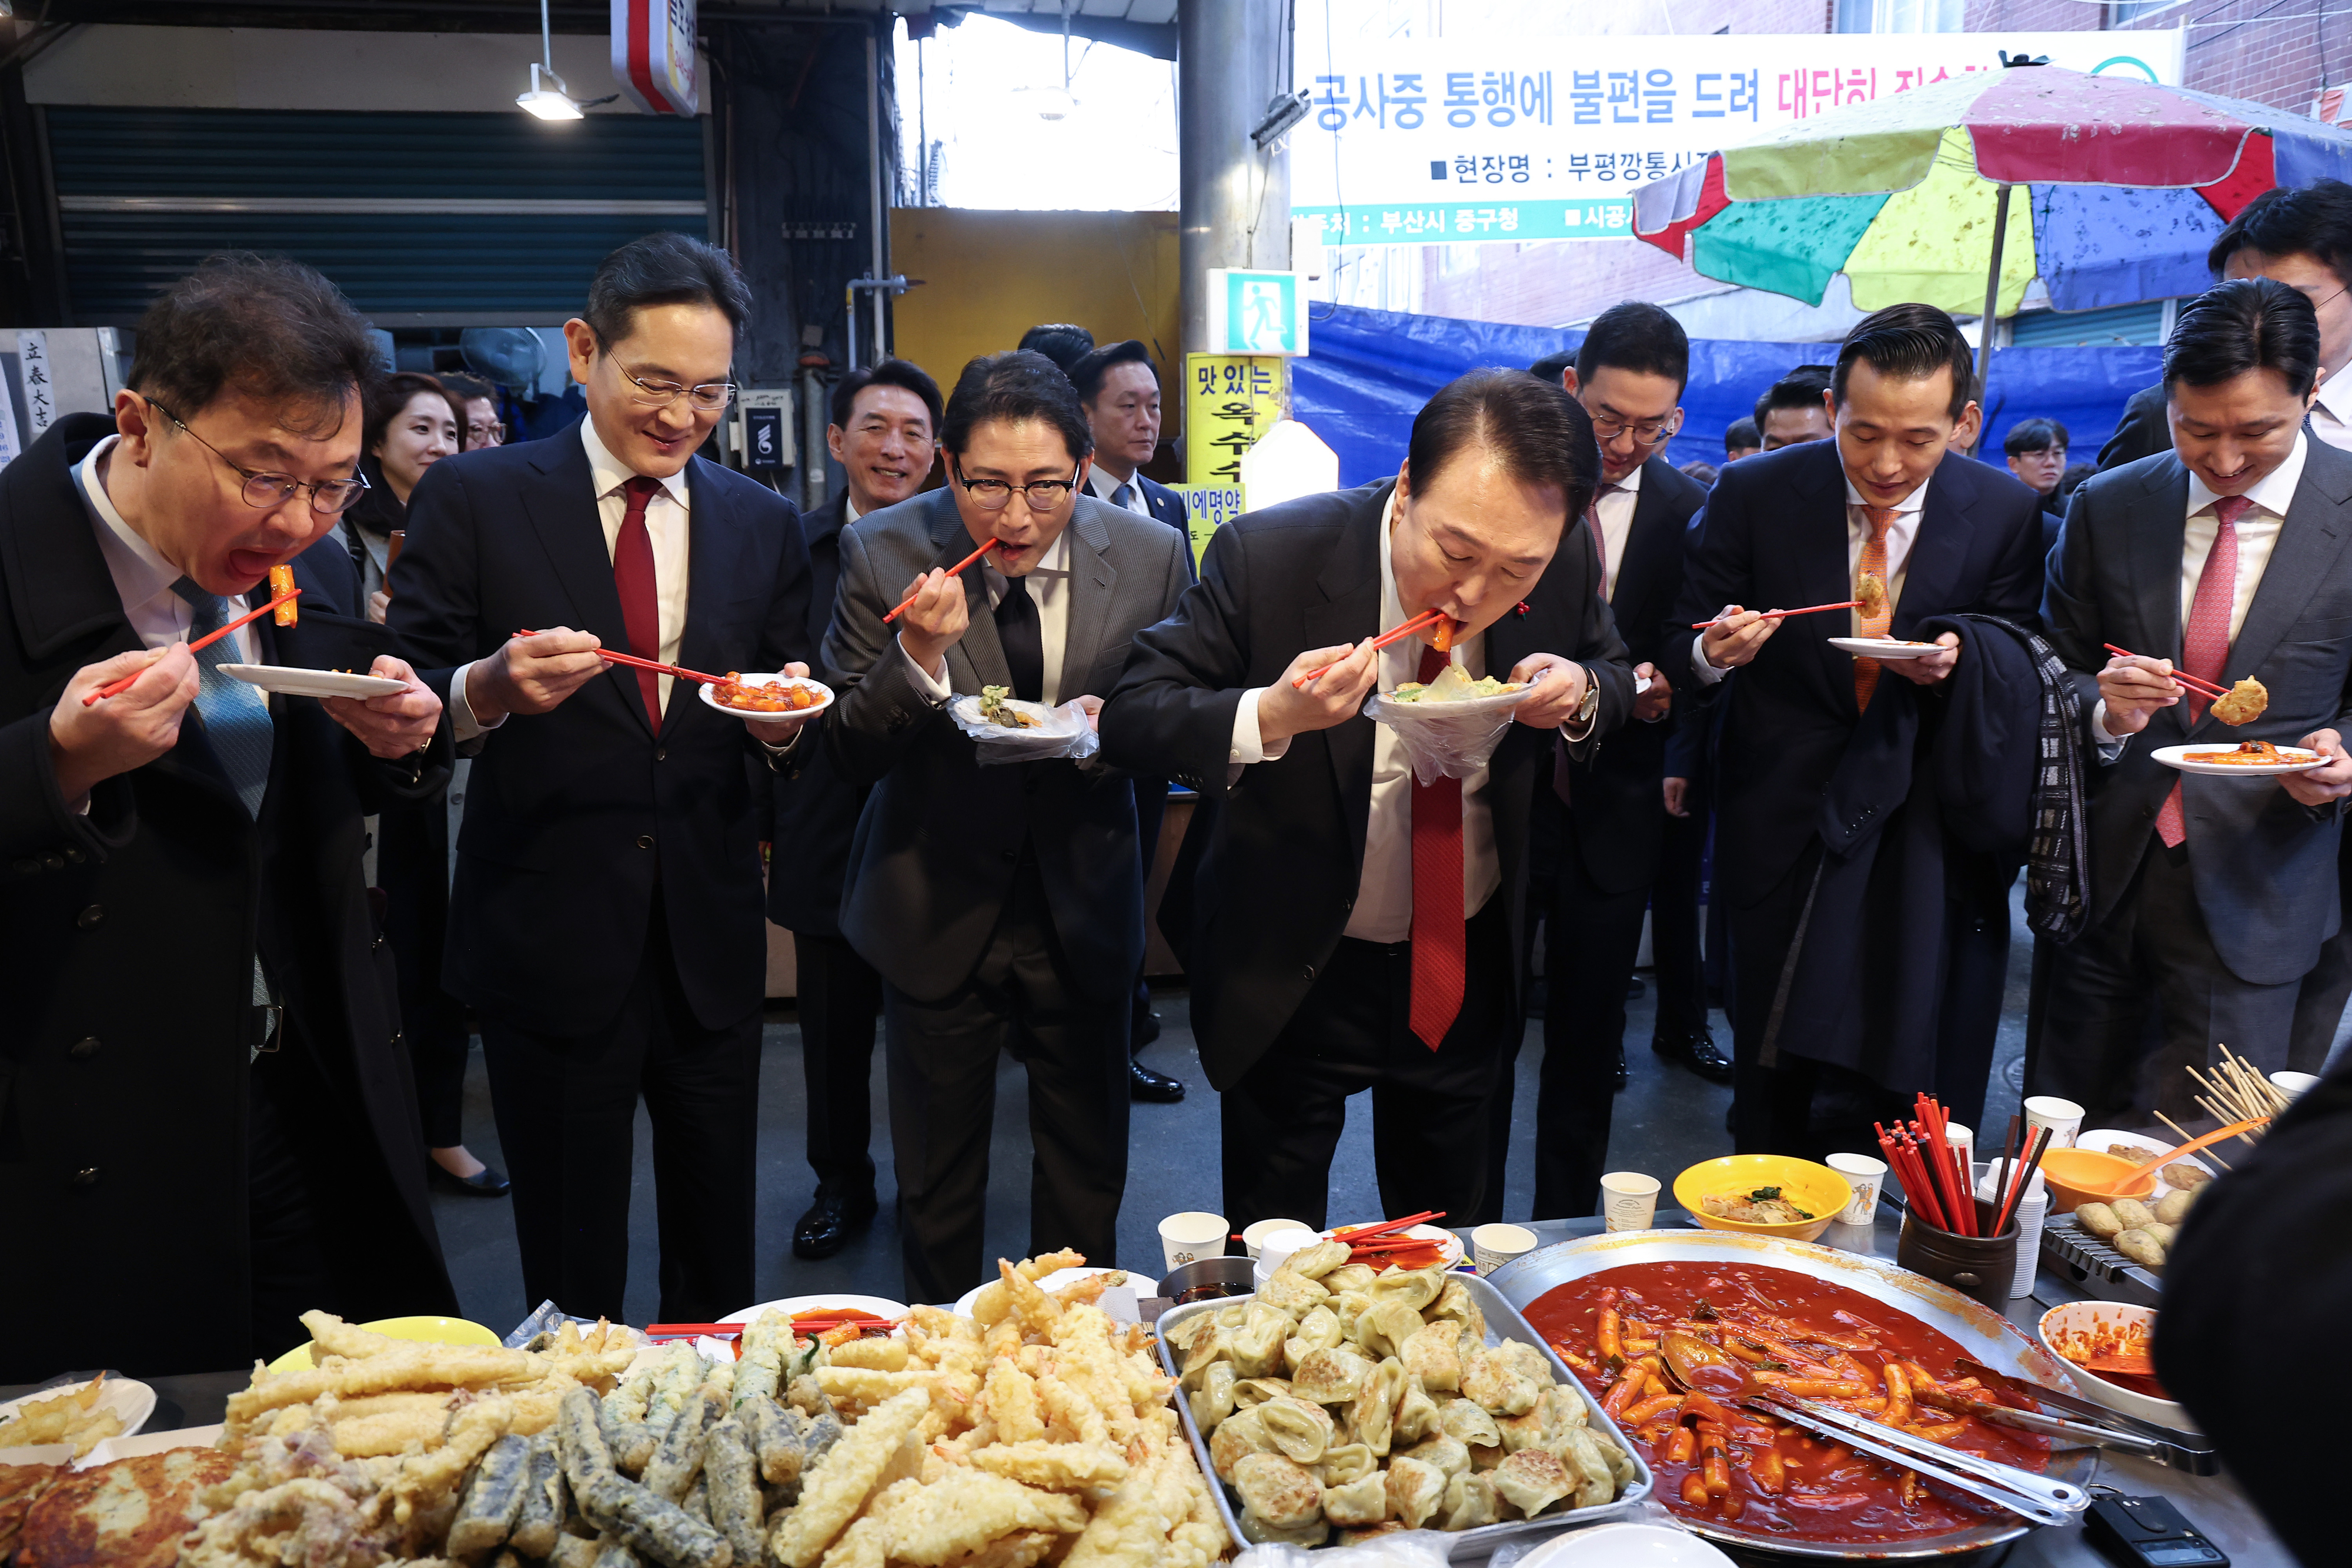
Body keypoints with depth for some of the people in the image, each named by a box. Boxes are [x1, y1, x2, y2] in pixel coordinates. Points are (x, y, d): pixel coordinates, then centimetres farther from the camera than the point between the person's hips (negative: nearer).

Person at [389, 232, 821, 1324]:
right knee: (569, 1272, 12)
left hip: (710, 944, 3)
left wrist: (784, 722, -13)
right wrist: (490, 690, -25)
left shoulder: (764, 524, 7)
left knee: (717, 1257, 18)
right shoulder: (474, 499, -2)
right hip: (549, 939, -3)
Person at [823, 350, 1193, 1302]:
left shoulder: (1151, 556, -10)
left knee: (1088, 1168, 17)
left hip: (1084, 903, 1)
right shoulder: (882, 555, -13)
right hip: (938, 910, -1)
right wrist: (920, 655, -30)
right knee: (937, 1174, 17)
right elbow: (850, 755, -12)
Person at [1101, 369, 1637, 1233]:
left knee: (1446, 1232, 25)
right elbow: (1129, 715, -21)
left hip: (1468, 969, 3)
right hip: (1292, 971, -3)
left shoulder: (1566, 566, -14)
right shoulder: (1268, 554, -25)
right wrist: (1269, 716, -40)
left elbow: (1615, 674, 6)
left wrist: (1582, 694, -18)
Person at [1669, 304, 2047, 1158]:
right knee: (1769, 1103, 13)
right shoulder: (1753, 494, -8)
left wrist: (1959, 661, -19)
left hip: (1926, 836, 0)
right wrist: (1714, 654, -26)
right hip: (1782, 832, 0)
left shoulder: (2008, 512, -5)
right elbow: (1682, 649, -2)